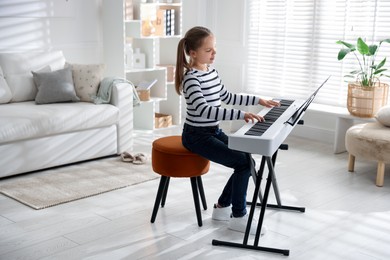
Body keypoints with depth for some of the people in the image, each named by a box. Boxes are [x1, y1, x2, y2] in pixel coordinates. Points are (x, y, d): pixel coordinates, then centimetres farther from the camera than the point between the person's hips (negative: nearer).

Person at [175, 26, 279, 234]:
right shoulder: (191, 78, -20)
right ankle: (238, 217, -1)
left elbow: (227, 97, 21)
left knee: (247, 161, 0)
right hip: (197, 136, -9)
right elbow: (203, 109, -35)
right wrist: (241, 115, -40)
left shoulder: (211, 71, 7)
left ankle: (222, 207, 16)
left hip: (214, 131, 9)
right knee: (243, 163, -16)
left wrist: (258, 100, 17)